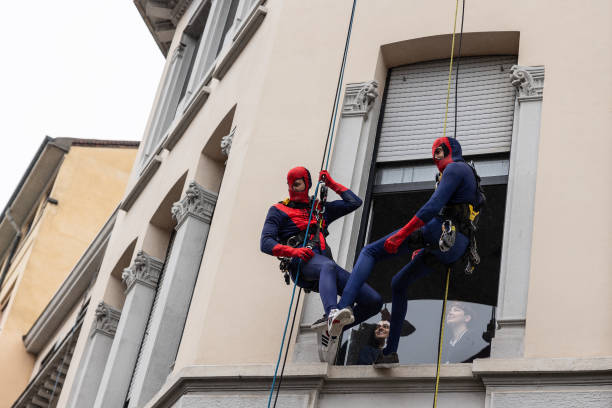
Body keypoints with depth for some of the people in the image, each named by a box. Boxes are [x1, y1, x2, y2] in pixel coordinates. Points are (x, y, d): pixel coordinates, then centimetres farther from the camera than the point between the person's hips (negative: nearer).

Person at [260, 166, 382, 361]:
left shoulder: (320, 208, 32)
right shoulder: (278, 210, 19)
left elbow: (355, 202, 31)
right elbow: (266, 243, 5)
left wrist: (331, 183, 30)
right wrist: (293, 251, -13)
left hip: (326, 262, 5)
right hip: (302, 264, -5)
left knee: (374, 301, -11)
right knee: (328, 266, -45)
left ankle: (329, 327, -7)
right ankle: (332, 313, -70)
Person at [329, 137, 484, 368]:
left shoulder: (454, 169, 0)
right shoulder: (469, 177, 31)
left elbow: (434, 206, -15)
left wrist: (401, 235, -19)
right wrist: (422, 249, 36)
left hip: (439, 231, -9)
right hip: (455, 248, 9)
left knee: (370, 252, -4)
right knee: (399, 283, 21)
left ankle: (343, 306, -26)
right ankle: (390, 353, 18)